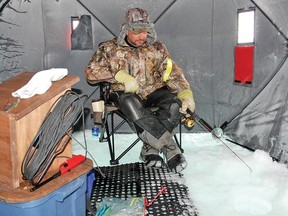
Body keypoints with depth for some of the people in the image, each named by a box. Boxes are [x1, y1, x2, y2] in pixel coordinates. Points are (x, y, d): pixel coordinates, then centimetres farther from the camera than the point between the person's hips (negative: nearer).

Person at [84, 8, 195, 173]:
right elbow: (91, 71, -4)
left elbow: (172, 73, -1)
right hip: (125, 93, -1)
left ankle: (152, 147, -20)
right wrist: (120, 76, -17)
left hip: (153, 91, 2)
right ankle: (170, 147, -29)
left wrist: (186, 94, -19)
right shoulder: (110, 48, 5)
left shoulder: (156, 47, 9)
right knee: (130, 103, -38)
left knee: (174, 102, -30)